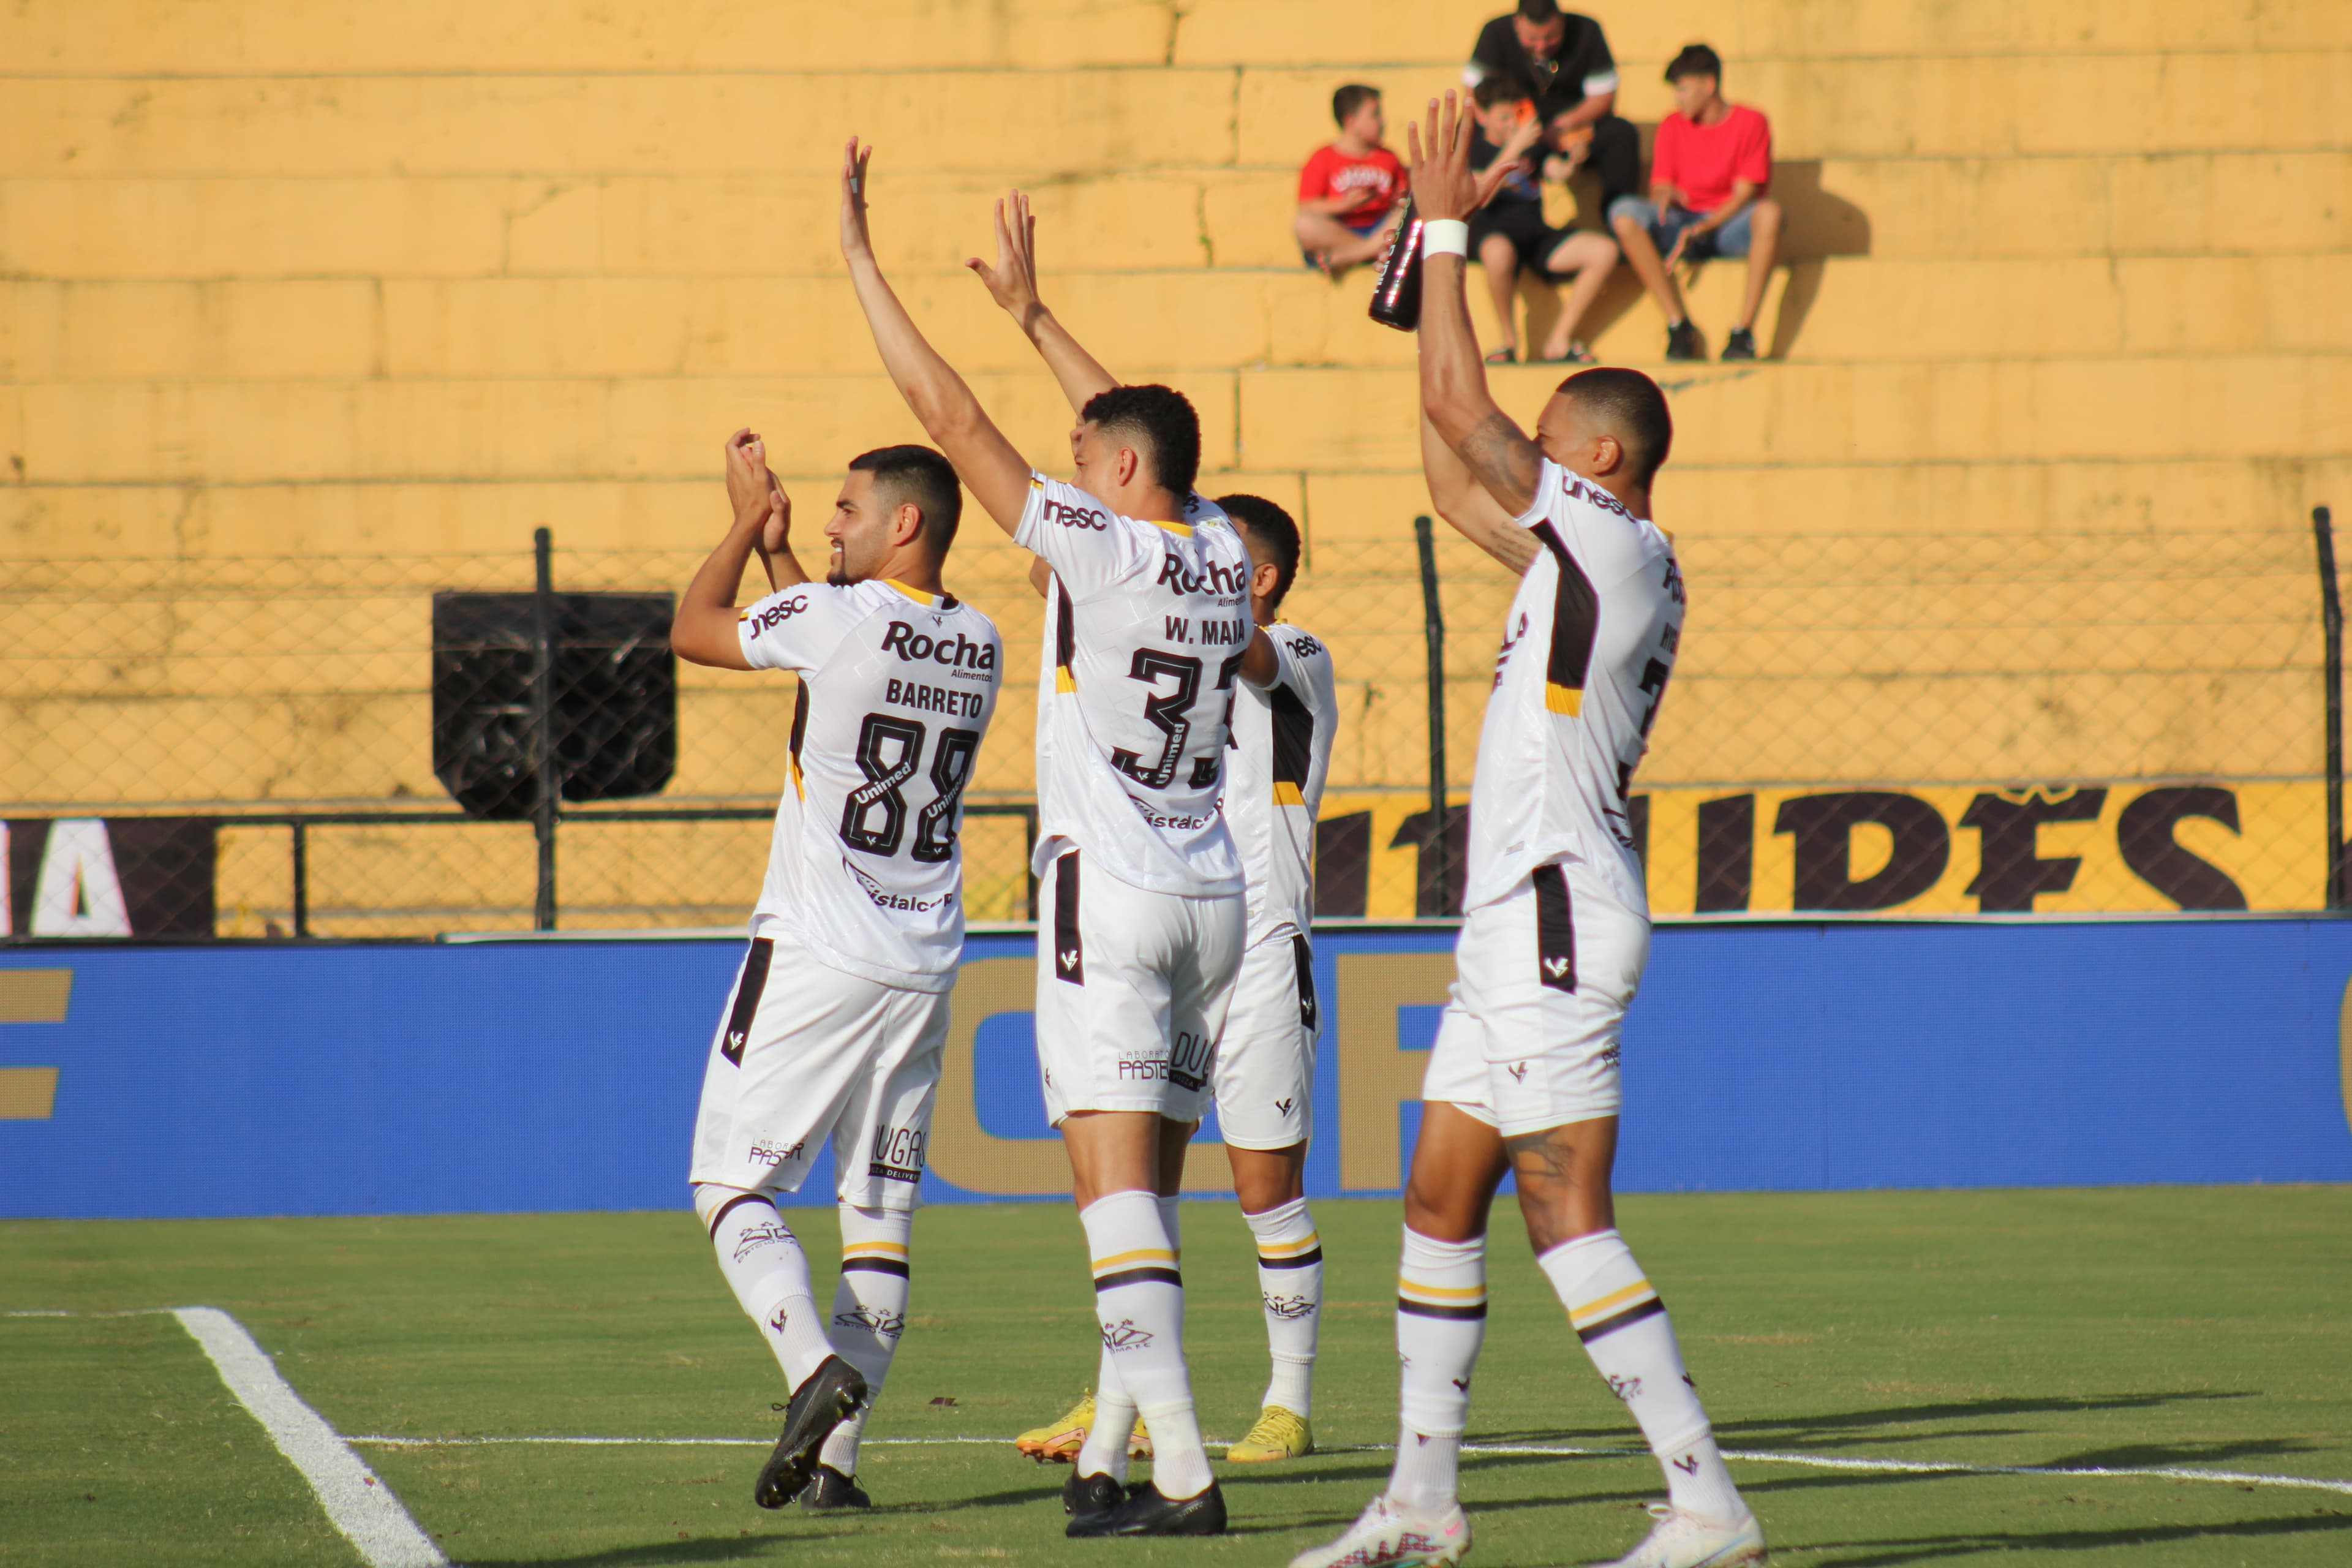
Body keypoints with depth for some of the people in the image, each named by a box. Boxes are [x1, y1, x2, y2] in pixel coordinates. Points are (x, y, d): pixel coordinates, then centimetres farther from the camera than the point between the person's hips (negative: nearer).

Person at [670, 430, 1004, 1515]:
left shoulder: (833, 618, -12)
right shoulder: (978, 648, 8)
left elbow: (692, 632, 5)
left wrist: (748, 526, 18)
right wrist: (780, 553, 29)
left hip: (813, 960, -6)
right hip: (922, 969, 6)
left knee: (730, 1183, 2)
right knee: (881, 1211, 7)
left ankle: (816, 1367, -20)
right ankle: (834, 1455, 2)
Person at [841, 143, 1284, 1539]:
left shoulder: (1094, 543, -10)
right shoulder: (1219, 554, 9)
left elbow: (950, 413, -8)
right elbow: (1141, 424, 26)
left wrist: (860, 257, -1)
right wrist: (1029, 309, 36)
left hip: (1110, 892, -7)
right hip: (1213, 899, 7)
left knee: (1120, 1192, -10)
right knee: (1147, 1191, 13)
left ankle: (1184, 1474, -18)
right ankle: (1109, 1455, 17)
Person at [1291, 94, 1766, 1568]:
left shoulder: (1614, 544, -10)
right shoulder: (1593, 558, 17)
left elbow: (1460, 411, -11)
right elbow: (1456, 480, 25)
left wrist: (1447, 230, -5)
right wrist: (1437, 259, 23)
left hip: (1558, 921, -10)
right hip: (1519, 929, 10)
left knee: (1568, 1212, -12)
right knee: (1441, 1196, 13)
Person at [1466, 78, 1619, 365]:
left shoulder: (1533, 142, 15)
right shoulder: (1471, 145, 0)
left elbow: (1558, 173, -4)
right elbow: (1479, 195, -19)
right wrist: (1514, 147, -26)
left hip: (1535, 233, 5)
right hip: (1490, 233, -5)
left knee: (1604, 251, -15)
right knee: (1499, 252, -43)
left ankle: (1558, 343, -12)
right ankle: (1509, 341, -20)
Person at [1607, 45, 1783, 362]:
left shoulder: (1750, 122, -2)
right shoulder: (1672, 126, 9)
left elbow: (1745, 193, -9)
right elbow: (1660, 186, 4)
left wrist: (1702, 229, -22)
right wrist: (1664, 196, -22)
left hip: (1727, 226, -3)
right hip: (1682, 224, 3)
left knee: (1768, 212, -38)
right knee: (1624, 213, -26)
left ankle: (1744, 332, -35)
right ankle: (1678, 323, -27)